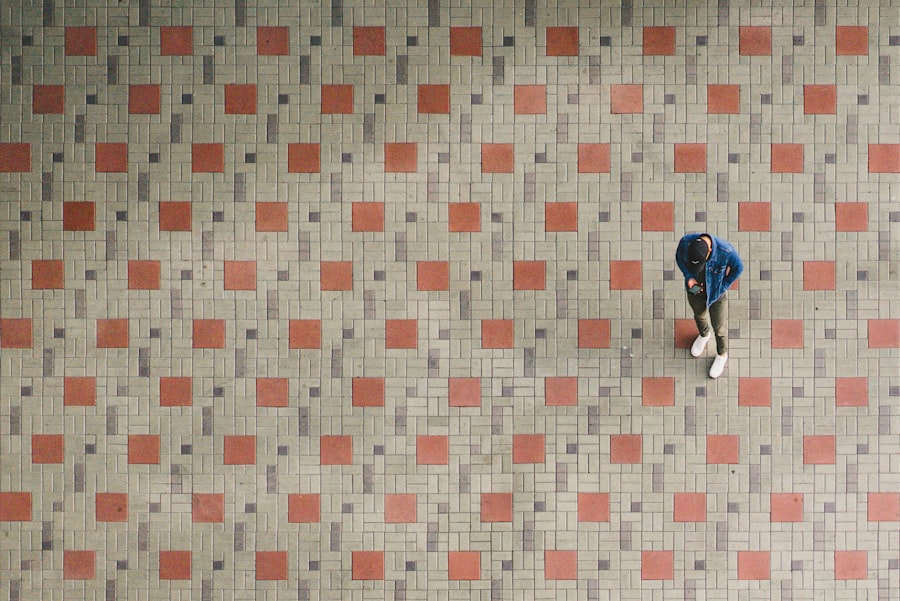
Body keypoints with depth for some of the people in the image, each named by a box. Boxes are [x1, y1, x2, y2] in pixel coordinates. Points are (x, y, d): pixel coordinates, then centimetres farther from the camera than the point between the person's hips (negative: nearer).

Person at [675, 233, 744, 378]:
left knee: (719, 328, 17)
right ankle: (704, 334, 65)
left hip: (716, 294, -2)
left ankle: (722, 355, 47)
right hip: (695, 289, 2)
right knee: (699, 315, 31)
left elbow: (738, 268, -16)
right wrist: (689, 276, -21)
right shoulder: (686, 242, -32)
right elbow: (679, 258, -8)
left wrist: (722, 287, -15)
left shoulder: (725, 251, -38)